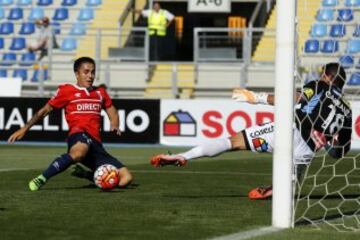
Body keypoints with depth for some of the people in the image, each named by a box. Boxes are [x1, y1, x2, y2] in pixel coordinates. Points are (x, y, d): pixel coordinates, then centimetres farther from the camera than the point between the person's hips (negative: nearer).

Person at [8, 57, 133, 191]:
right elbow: (45, 110, 15)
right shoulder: (66, 91, 10)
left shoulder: (100, 93, 23)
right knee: (81, 149, -46)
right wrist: (24, 129, 10)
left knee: (126, 178, -8)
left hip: (95, 143, 6)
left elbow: (112, 113, 32)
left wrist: (114, 126, 8)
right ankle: (41, 179, -34)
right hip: (79, 136, -6)